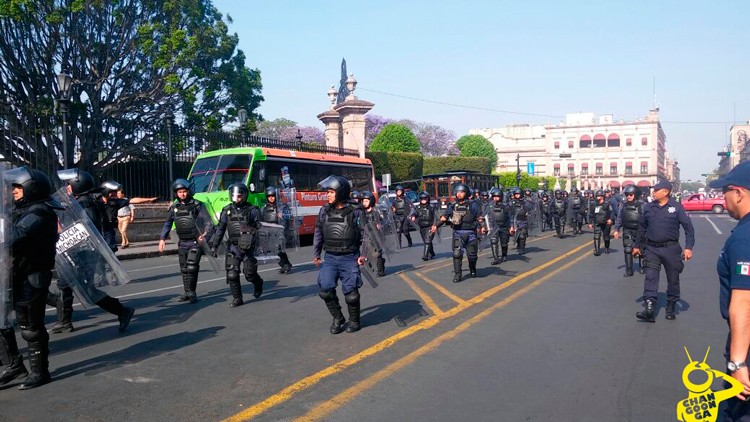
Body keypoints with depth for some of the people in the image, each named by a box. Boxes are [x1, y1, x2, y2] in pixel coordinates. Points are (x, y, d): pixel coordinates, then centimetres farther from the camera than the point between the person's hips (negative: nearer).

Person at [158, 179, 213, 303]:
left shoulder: (197, 205, -5)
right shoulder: (174, 207, 8)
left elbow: (208, 222, -9)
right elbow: (167, 224, 17)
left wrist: (205, 234, -26)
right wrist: (162, 239, 9)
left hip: (195, 242, -5)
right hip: (182, 243, 5)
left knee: (192, 267, -12)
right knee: (184, 269, 10)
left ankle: (192, 293, 0)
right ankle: (187, 293, 21)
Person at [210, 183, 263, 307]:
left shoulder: (252, 210, -3)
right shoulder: (227, 210, 6)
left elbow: (261, 228, -4)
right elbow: (220, 229, 11)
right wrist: (214, 245, 9)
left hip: (248, 247, -3)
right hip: (233, 247, 3)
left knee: (249, 274, 2)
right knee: (232, 275, -3)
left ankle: (258, 283, 35)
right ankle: (237, 299, 11)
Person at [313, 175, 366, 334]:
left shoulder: (355, 212, -6)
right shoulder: (324, 211, 4)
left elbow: (364, 234, -3)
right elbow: (318, 233, 12)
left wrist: (363, 254, -12)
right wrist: (316, 254, 12)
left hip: (349, 258, -3)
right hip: (330, 258, 3)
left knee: (351, 292, -2)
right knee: (325, 290, -7)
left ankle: (354, 321, 23)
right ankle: (338, 318, 16)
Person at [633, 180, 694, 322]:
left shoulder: (676, 207, -6)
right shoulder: (648, 207, 3)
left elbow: (688, 227, -5)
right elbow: (642, 227, 14)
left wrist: (688, 247, -13)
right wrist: (637, 245, 17)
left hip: (671, 248, -2)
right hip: (652, 249, 2)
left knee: (673, 279, 9)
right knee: (650, 278, -7)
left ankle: (671, 308, 24)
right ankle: (649, 309, -11)